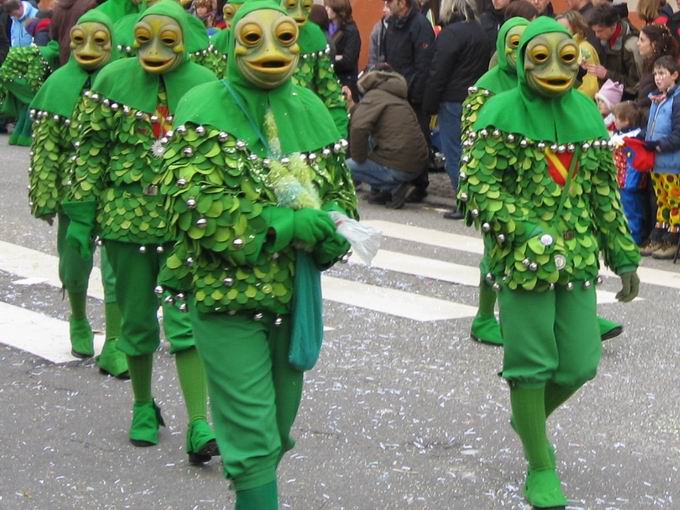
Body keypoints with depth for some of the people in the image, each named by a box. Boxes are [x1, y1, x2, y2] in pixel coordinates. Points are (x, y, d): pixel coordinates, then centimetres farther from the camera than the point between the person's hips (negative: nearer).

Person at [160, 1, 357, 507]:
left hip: (294, 290, 6)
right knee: (253, 436, -6)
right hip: (228, 291, -6)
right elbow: (196, 204, -21)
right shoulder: (205, 109, -10)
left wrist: (332, 226, -10)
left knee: (279, 426, 18)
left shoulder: (309, 107, 7)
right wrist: (286, 223, -25)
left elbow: (341, 188, 14)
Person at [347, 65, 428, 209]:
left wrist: (359, 159, -5)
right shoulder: (399, 98, 22)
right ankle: (379, 192, 20)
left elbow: (358, 128, -19)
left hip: (399, 169, -8)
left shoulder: (374, 96, -4)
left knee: (347, 166, 9)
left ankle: (395, 188, -3)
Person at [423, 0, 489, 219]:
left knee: (454, 154, -3)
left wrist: (430, 105, -8)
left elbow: (438, 73, -14)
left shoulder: (451, 33, -13)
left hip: (454, 102, -8)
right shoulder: (479, 30, 11)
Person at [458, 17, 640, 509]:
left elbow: (603, 191, 14)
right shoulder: (504, 112, -8)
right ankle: (541, 468, 17)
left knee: (580, 364, 6)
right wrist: (531, 233, -20)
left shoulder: (587, 113, 7)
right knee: (531, 364, 1)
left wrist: (624, 256, 14)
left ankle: (530, 418, 36)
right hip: (522, 259, -5)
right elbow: (478, 186, -12)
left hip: (579, 257, 5)